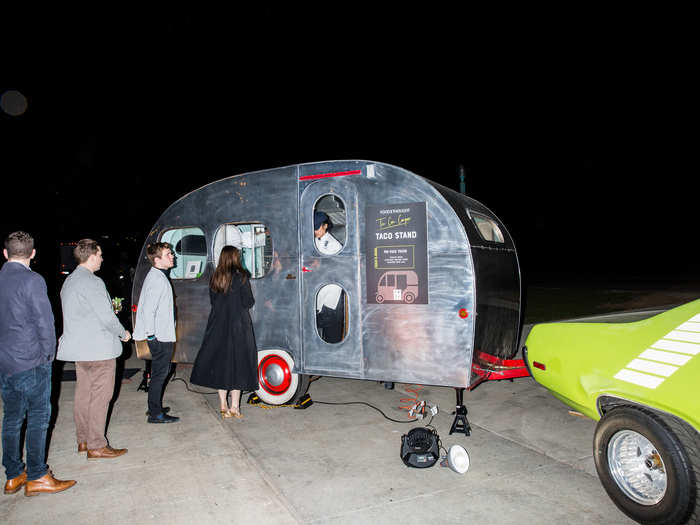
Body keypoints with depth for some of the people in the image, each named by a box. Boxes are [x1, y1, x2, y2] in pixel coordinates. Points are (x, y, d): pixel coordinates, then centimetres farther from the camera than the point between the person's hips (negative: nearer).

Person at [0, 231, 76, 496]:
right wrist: (48, 355, -2)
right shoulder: (32, 280, -15)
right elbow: (44, 322, -16)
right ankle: (36, 477, 11)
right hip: (31, 362, -7)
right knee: (38, 417, 3)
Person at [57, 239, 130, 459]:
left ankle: (83, 440, 25)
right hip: (99, 349, -10)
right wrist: (123, 333, -2)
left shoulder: (69, 280, 12)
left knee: (83, 394, 15)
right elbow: (107, 317, -18)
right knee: (100, 396, -2)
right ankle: (96, 446, 4)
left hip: (79, 347, 10)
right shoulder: (92, 282, -18)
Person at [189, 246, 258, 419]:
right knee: (237, 363, 4)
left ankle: (223, 405, 17)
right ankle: (234, 407, 8)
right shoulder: (241, 276, -11)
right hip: (238, 326, -4)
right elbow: (248, 302, -10)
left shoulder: (215, 278, 3)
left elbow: (213, 301, 9)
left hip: (218, 326, 4)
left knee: (220, 361, 11)